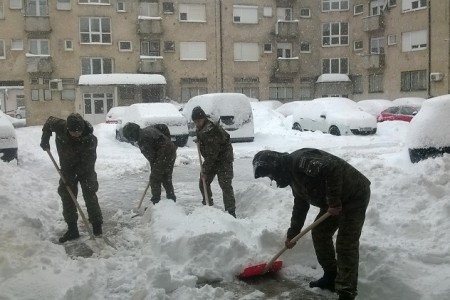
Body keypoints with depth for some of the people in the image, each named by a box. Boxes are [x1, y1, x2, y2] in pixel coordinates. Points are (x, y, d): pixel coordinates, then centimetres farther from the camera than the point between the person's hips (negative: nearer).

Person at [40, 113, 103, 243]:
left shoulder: (90, 139, -28)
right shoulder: (61, 126, -20)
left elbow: (88, 161, -26)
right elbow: (49, 121, 3)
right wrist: (45, 140, -1)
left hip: (85, 170, -4)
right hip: (67, 168, 4)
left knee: (90, 196, -3)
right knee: (67, 197, 4)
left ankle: (97, 225, 12)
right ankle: (72, 229, 13)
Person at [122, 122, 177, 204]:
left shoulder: (142, 140, -12)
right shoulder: (148, 129, 14)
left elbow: (151, 155, -12)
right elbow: (163, 127, 18)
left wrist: (153, 169, 2)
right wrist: (167, 140, 18)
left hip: (163, 155, -9)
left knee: (155, 179, 0)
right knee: (167, 178, 19)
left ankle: (156, 202, 2)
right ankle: (172, 199, 24)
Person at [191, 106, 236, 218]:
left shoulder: (211, 130, -29)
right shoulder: (200, 129, 2)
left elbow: (212, 154, -29)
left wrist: (205, 170, -25)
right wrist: (199, 141, 8)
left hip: (223, 159, -9)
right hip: (212, 159, 10)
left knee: (225, 185, -14)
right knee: (203, 183, 10)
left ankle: (231, 212, -11)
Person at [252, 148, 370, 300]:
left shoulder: (300, 159, -24)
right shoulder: (293, 174, 9)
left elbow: (332, 169, -38)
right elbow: (300, 206, 19)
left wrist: (334, 202, -30)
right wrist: (292, 234, 22)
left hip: (355, 194, -10)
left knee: (346, 245, -10)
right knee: (319, 233, 13)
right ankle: (331, 277, 26)